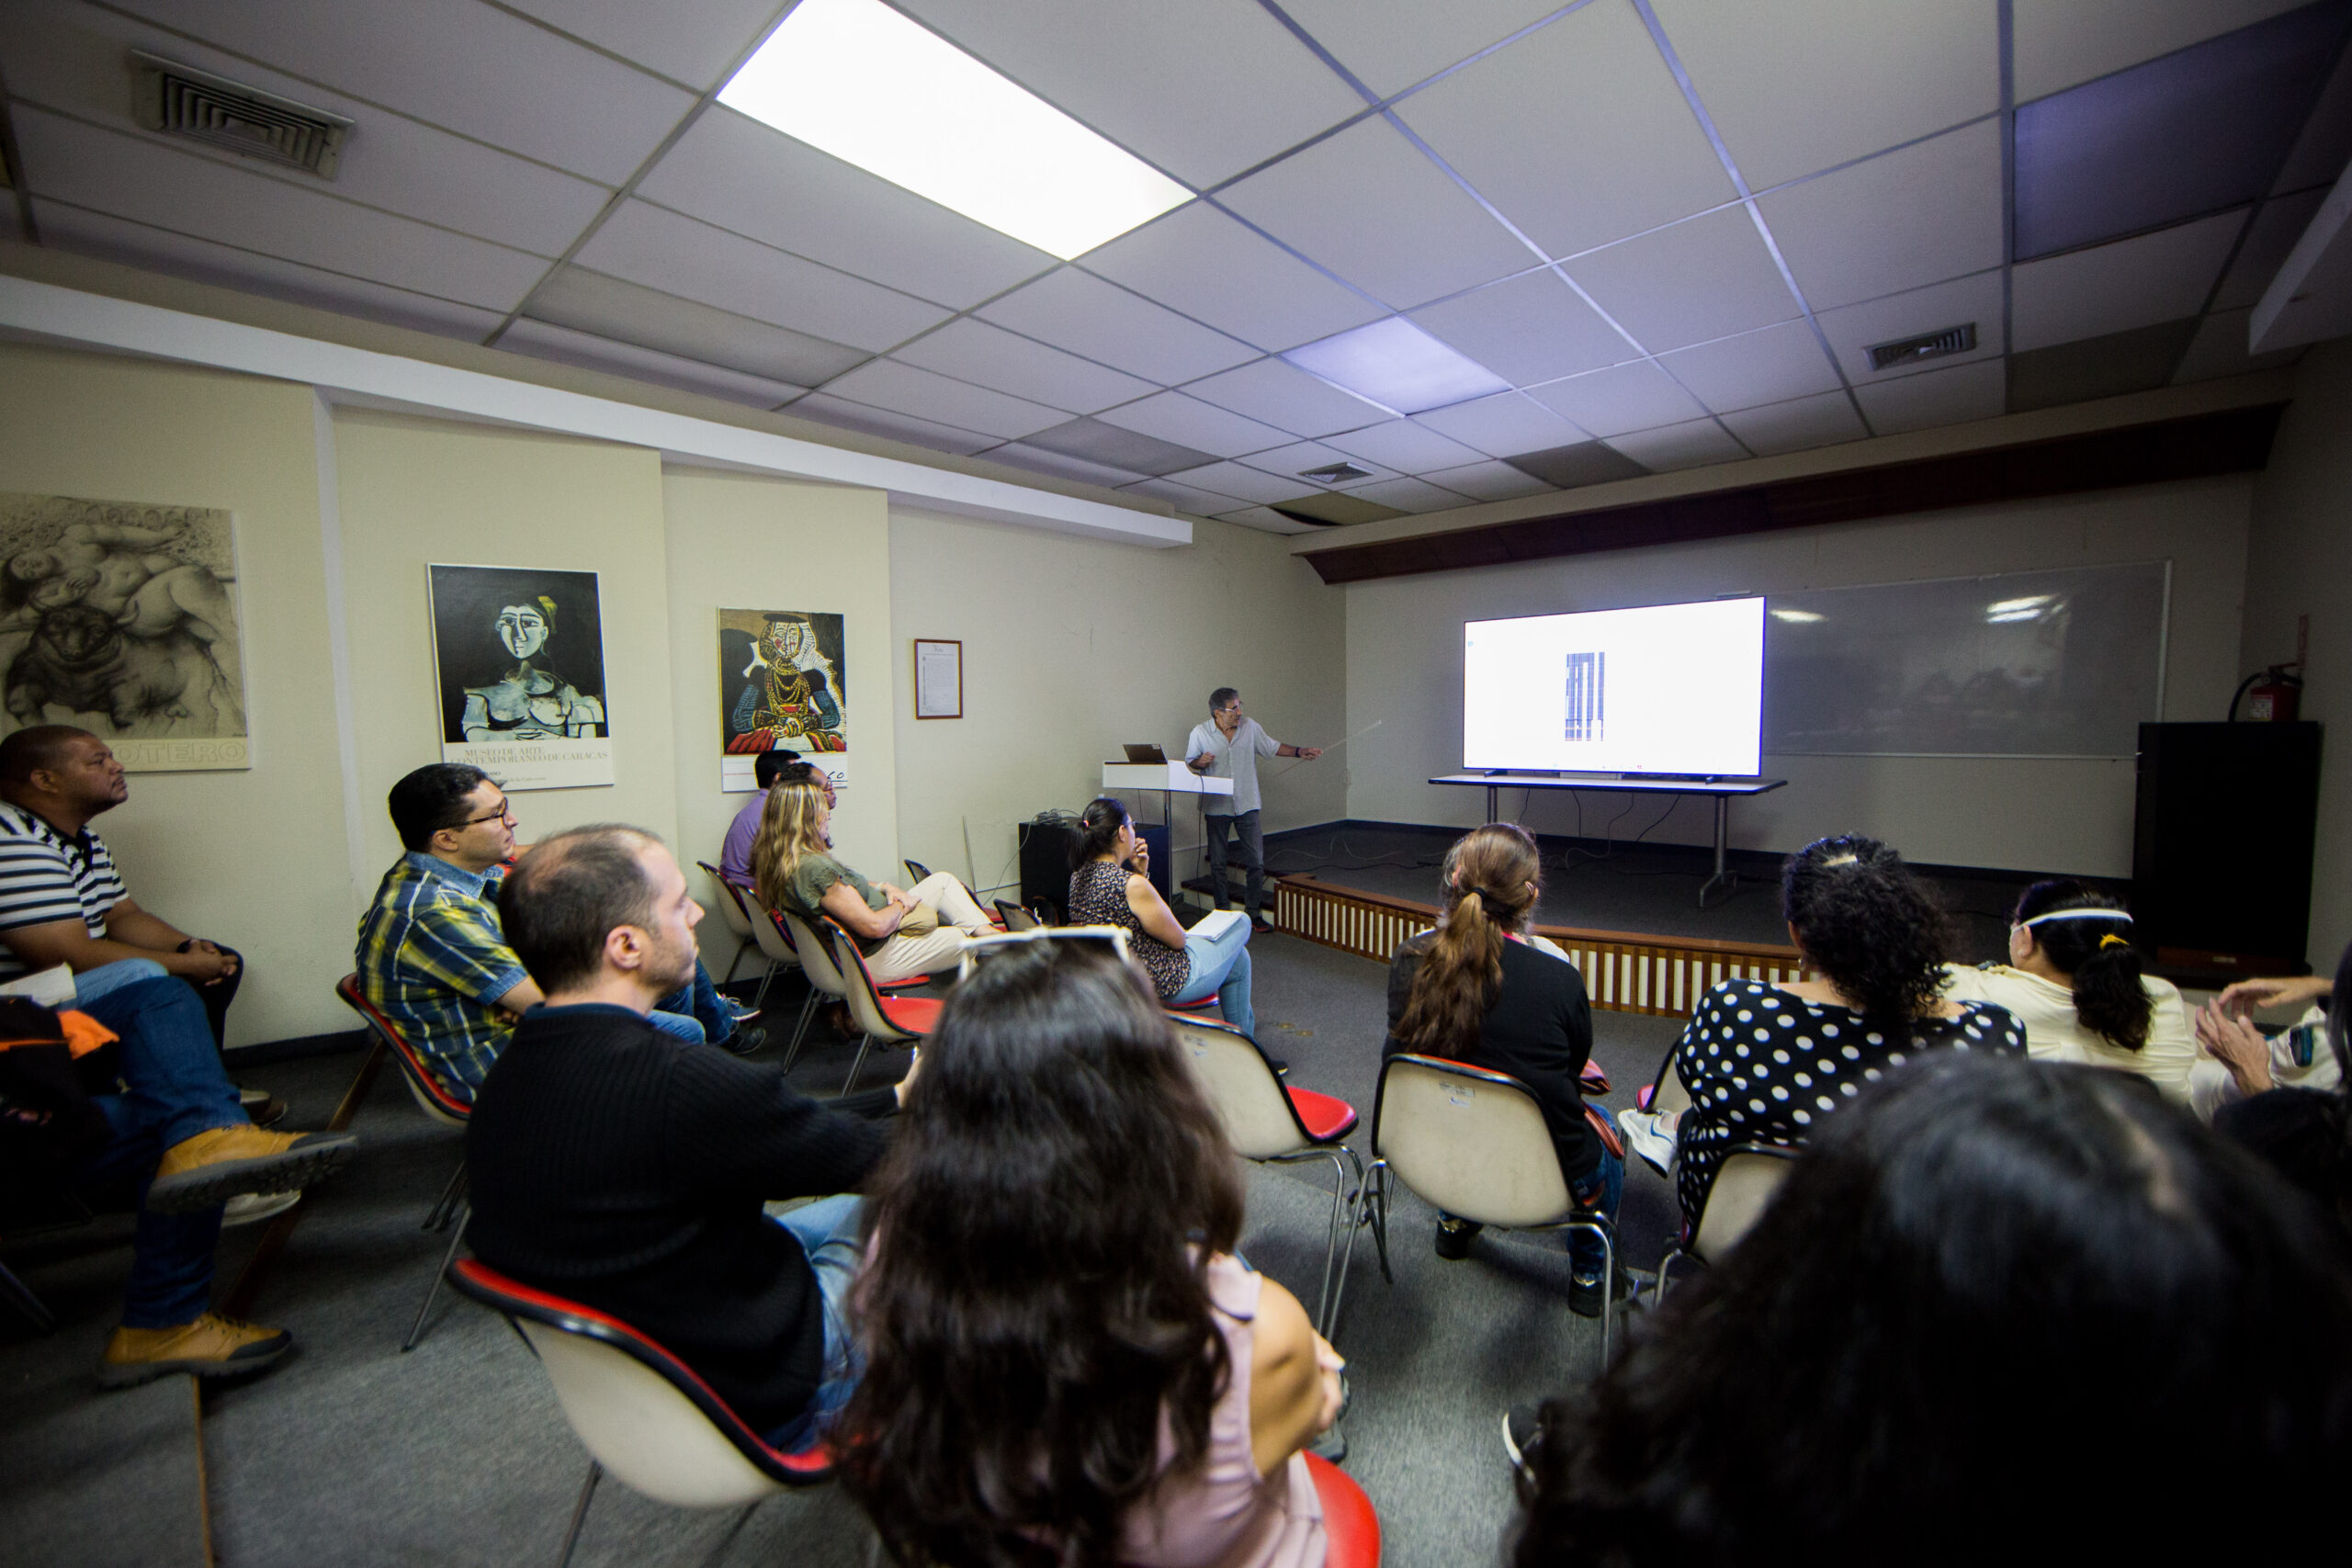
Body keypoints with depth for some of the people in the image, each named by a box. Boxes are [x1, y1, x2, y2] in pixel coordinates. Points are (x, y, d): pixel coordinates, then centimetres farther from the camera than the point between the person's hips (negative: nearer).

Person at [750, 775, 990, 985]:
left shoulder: (775, 860, 0)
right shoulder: (815, 868, -32)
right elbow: (875, 926, -30)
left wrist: (884, 888, 2)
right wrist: (904, 906, -8)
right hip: (874, 960, -10)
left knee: (943, 880, 10)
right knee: (964, 940, -1)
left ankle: (989, 933, 8)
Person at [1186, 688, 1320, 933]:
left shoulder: (1250, 727, 0)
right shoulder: (1199, 733, -5)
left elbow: (1272, 747, 11)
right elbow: (1189, 762, 4)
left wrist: (1300, 751, 0)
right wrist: (1200, 762, -18)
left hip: (1247, 805, 1)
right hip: (1216, 807, -1)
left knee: (1256, 862, 0)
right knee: (1217, 864, 7)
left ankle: (1255, 914, 12)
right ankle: (1223, 914, 21)